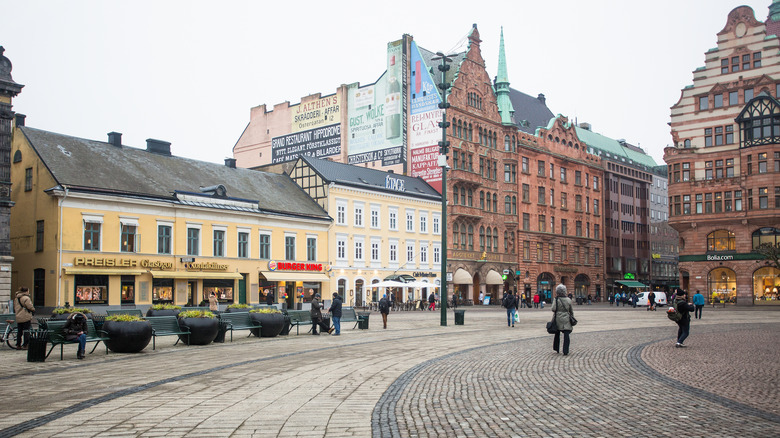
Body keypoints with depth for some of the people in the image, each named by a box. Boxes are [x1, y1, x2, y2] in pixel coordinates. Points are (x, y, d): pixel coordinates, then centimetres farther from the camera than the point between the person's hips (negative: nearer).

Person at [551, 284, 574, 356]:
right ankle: (565, 351, -6)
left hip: (558, 319, 0)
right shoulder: (568, 300, 0)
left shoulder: (556, 299, -10)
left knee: (557, 334, 16)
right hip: (566, 320, 0)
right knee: (566, 335, -1)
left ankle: (557, 349, 27)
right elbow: (571, 311, 9)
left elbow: (553, 309, -16)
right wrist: (572, 318, 21)